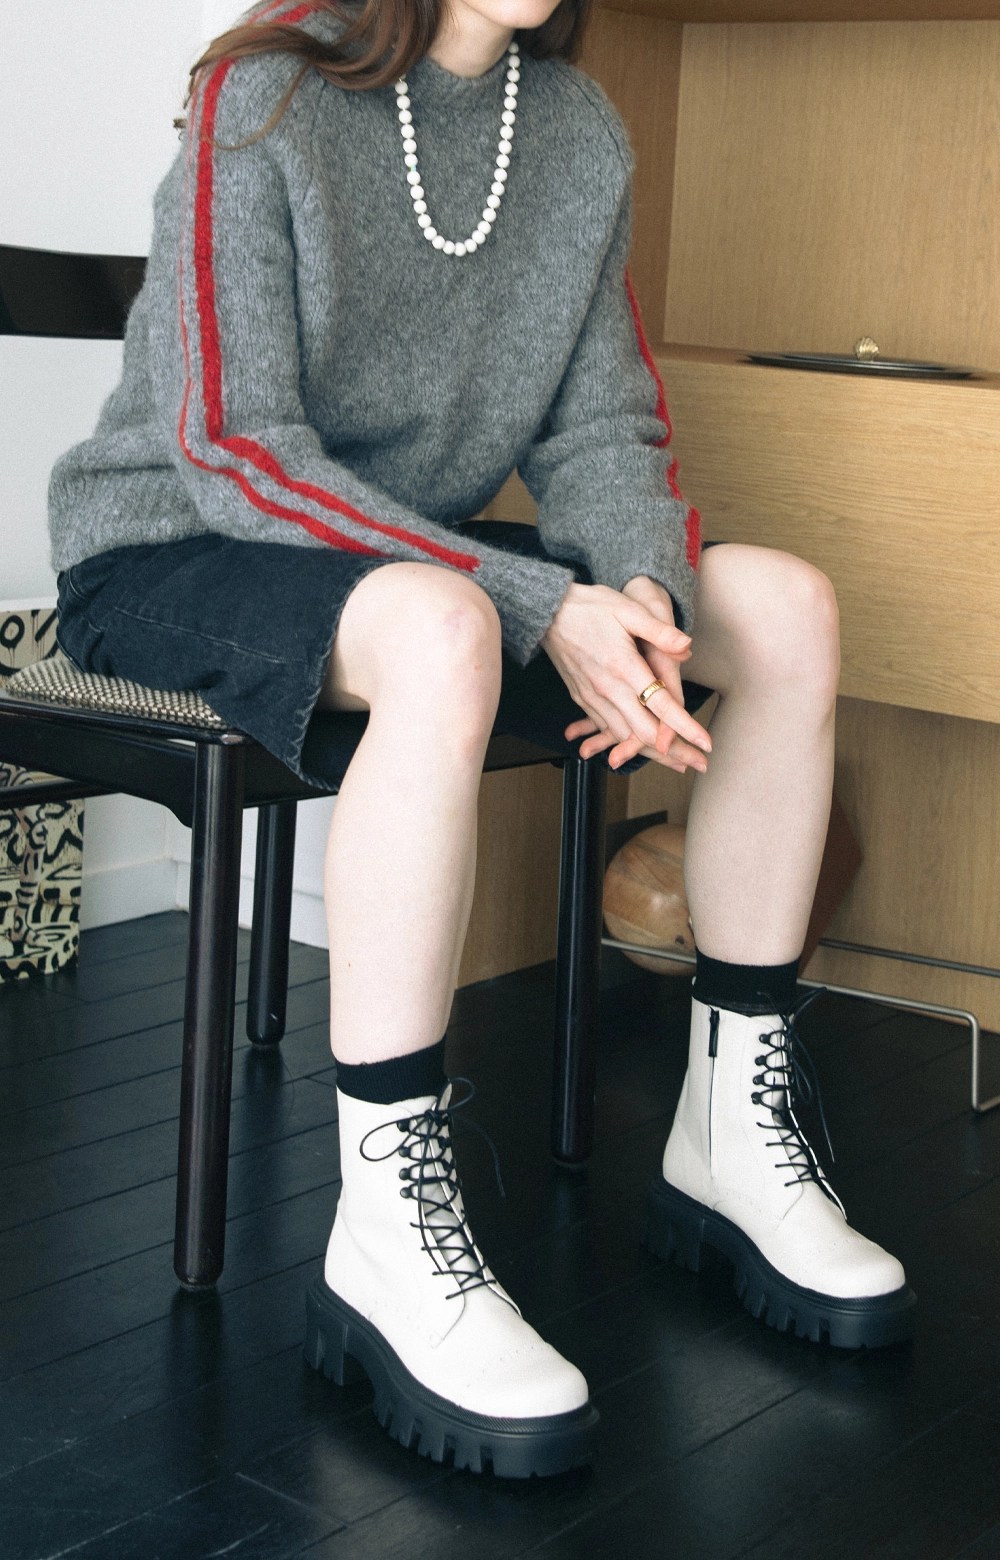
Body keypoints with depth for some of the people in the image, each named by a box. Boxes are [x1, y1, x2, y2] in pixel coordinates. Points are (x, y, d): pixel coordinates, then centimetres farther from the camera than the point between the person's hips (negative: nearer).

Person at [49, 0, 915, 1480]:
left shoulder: (579, 127, 4)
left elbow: (603, 426, 4)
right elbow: (236, 453, -22)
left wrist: (644, 594, -19)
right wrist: (547, 608, -30)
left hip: (417, 544, 7)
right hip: (170, 551, -6)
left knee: (786, 605, -9)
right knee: (439, 627, -39)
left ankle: (730, 1134, -2)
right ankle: (387, 1233, -32)